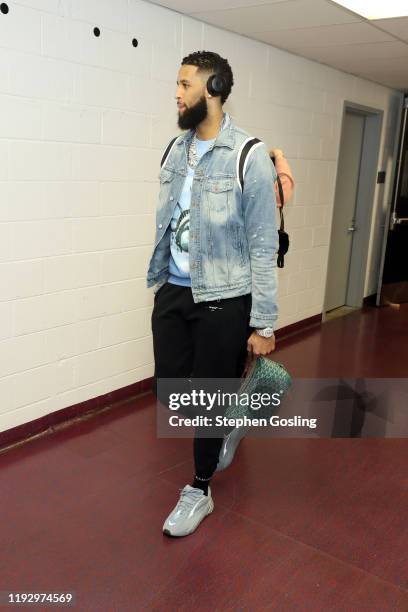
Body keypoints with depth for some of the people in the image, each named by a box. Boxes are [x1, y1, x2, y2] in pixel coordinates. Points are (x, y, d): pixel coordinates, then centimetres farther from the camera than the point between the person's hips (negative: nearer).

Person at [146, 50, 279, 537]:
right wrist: (159, 281, 16)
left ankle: (200, 491, 30)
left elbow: (264, 246, -13)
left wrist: (263, 323, -12)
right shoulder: (176, 149, 6)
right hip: (172, 293, 6)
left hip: (222, 300, -6)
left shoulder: (249, 156, -13)